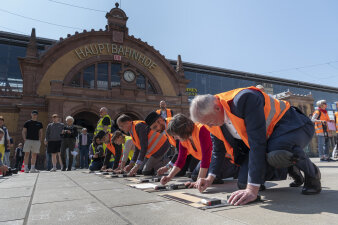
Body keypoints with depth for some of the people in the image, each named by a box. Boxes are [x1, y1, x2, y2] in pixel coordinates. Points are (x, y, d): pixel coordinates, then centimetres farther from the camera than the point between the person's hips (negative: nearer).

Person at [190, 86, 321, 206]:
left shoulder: (244, 99, -35)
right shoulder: (214, 123, -10)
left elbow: (257, 142, -38)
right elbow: (218, 150, 6)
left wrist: (252, 189, -38)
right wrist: (210, 178, -5)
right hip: (269, 135, 8)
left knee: (276, 154, -41)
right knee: (243, 182, -4)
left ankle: (312, 172, -6)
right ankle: (291, 170, 21)